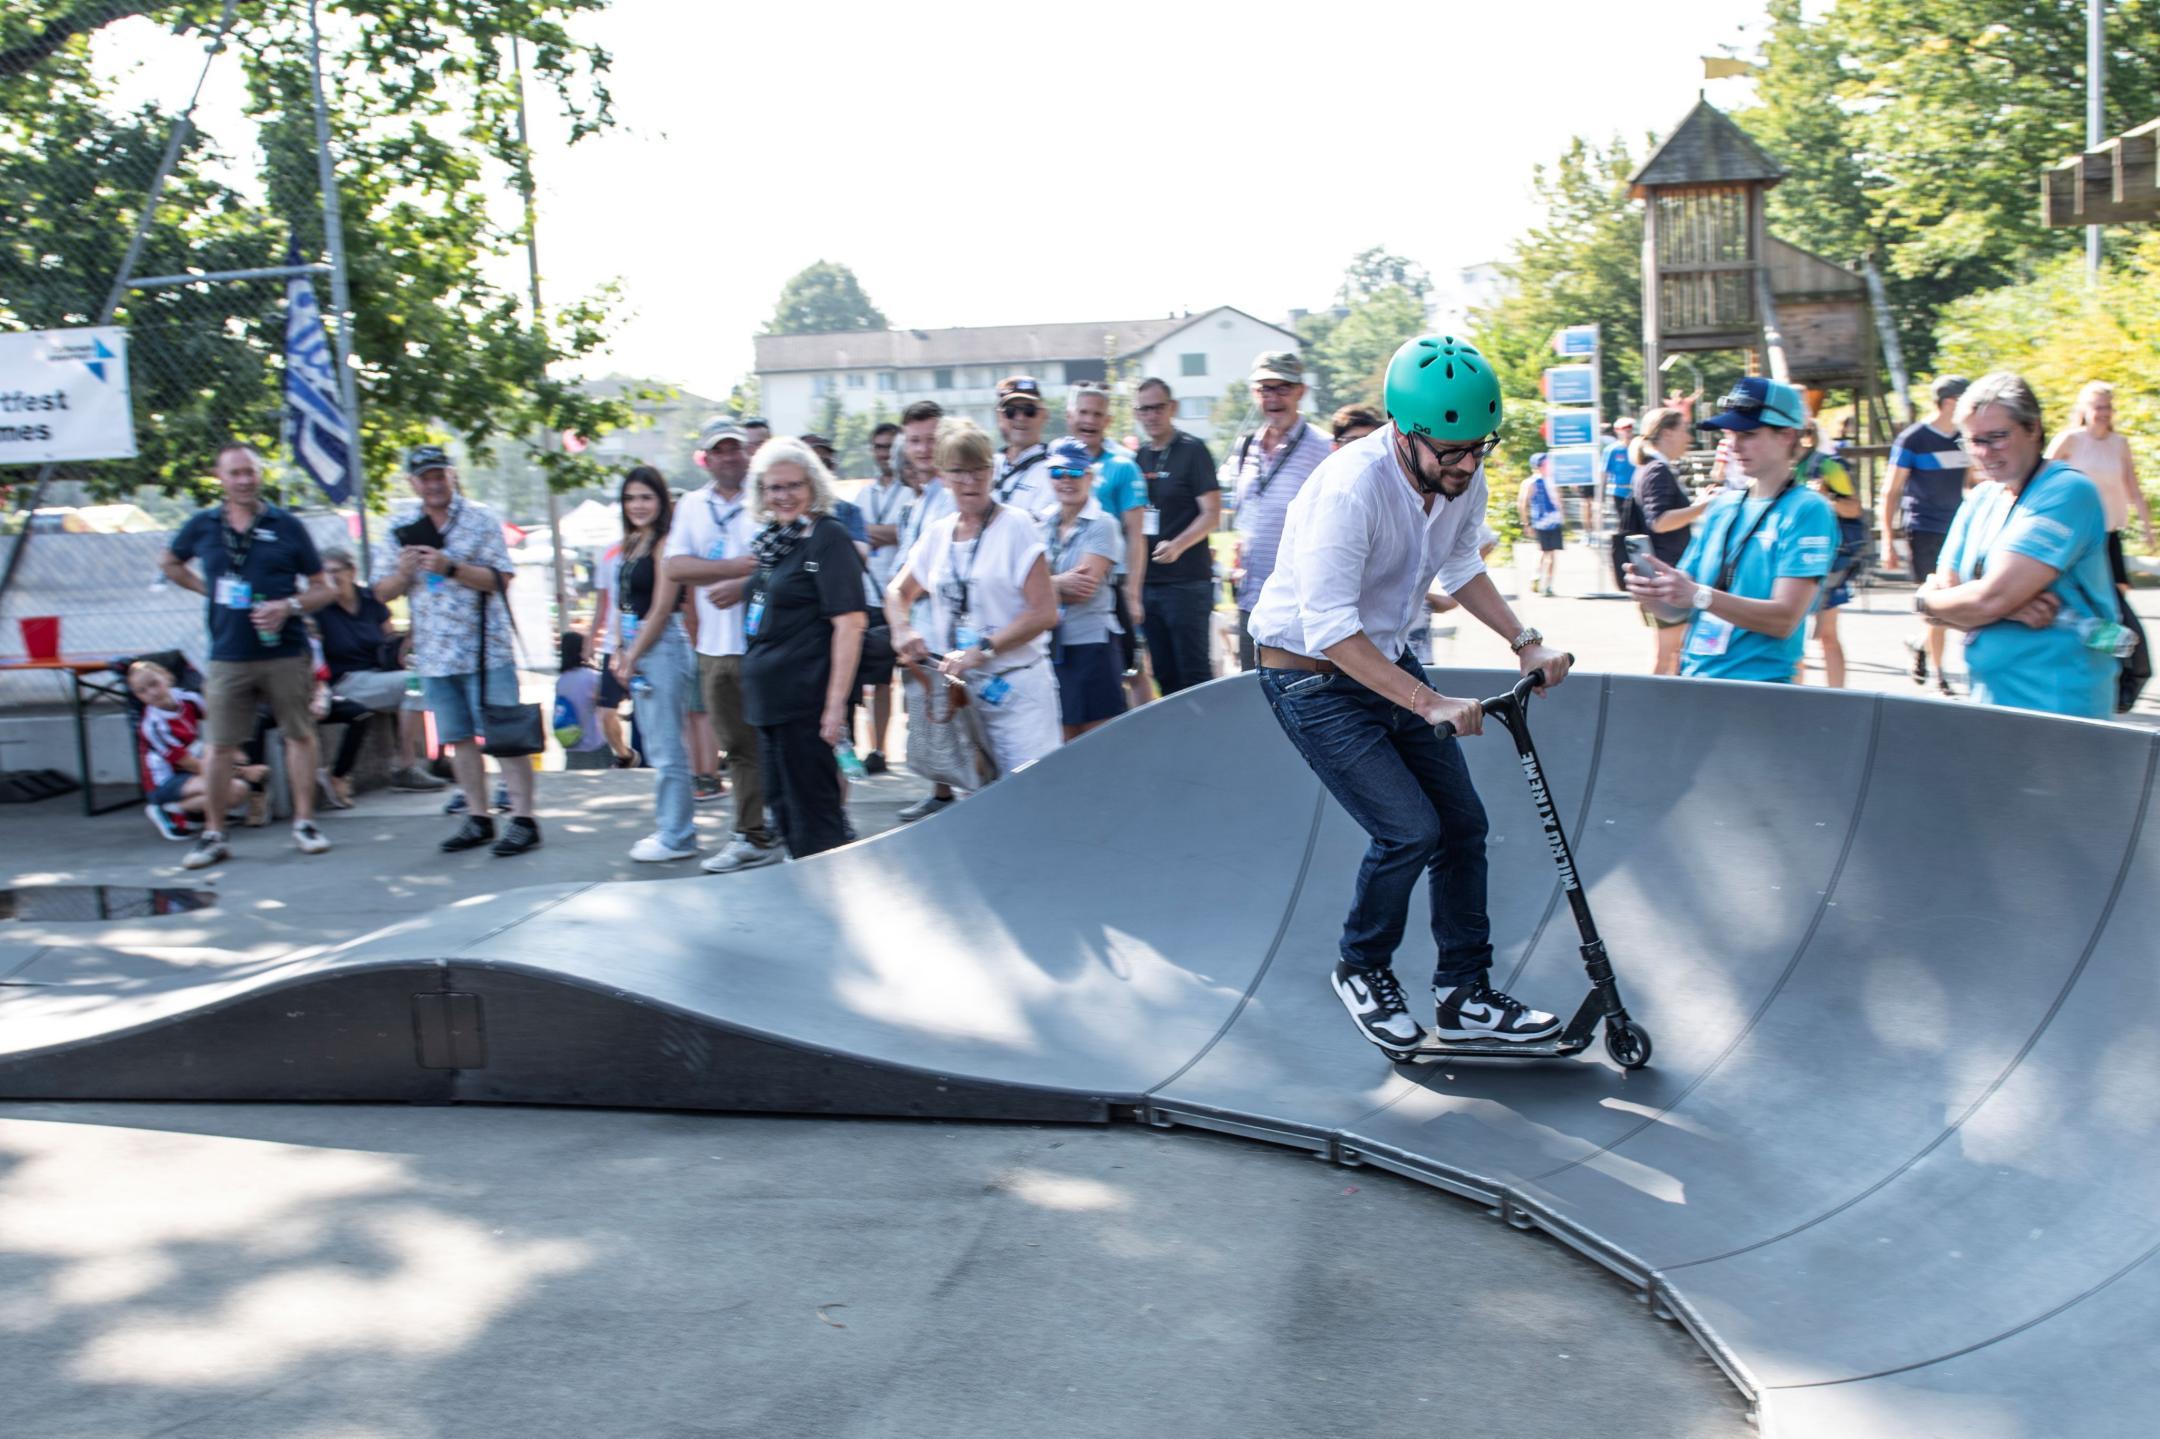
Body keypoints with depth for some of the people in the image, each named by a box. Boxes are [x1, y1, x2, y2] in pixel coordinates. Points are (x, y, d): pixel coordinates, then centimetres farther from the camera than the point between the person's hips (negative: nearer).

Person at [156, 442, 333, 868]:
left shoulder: (287, 526, 3)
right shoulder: (202, 526, 7)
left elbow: (322, 589, 4)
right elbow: (168, 564, 26)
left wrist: (289, 605, -14)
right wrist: (207, 589, 11)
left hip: (286, 653, -1)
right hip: (229, 658, 1)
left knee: (299, 735, 4)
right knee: (221, 746, 1)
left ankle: (304, 823, 15)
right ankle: (212, 836, 9)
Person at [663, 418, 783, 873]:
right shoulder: (692, 506, 12)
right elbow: (675, 567, 0)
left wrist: (742, 587, -18)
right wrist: (738, 566, -9)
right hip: (715, 647, 5)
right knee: (738, 746, 10)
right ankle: (752, 836, 18)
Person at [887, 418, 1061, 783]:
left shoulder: (1016, 526, -6)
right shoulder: (938, 534, 10)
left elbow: (1044, 612, -12)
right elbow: (899, 592, 23)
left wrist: (982, 650, -17)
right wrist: (902, 629, 1)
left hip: (1016, 689, -5)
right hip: (959, 691, 6)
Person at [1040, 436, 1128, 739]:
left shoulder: (1102, 525, -5)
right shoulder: (1043, 524, 10)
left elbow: (1085, 588, -14)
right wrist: (1060, 582, -15)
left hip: (1091, 643, -5)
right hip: (1052, 645, 5)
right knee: (1065, 744, 10)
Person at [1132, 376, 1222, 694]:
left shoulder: (1192, 451, -4)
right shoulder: (1138, 457, 13)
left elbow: (1212, 514, -10)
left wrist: (1178, 545, -26)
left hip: (1187, 581, -6)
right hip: (1147, 583, 6)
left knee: (1194, 671, -5)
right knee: (1164, 674, 10)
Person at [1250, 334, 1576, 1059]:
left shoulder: (1464, 481, -7)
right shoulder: (1351, 487, -31)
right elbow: (1328, 625, -32)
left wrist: (1525, 641, -1)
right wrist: (1428, 703, -36)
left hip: (1388, 662, 7)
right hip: (1312, 676, -7)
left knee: (1463, 821, 3)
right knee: (1409, 829, -15)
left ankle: (1464, 996, 17)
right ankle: (1361, 970, 11)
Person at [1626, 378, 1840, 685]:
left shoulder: (1807, 510, -4)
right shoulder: (1723, 504, 15)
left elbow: (1785, 619, -14)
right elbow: (1679, 608, 15)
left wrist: (1700, 596, -23)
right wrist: (1651, 593, -7)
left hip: (1758, 689, -5)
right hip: (1692, 682, 5)